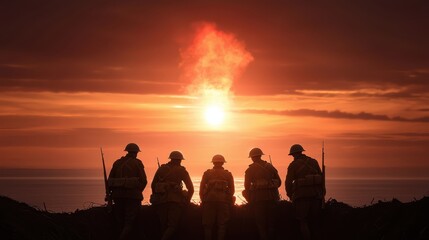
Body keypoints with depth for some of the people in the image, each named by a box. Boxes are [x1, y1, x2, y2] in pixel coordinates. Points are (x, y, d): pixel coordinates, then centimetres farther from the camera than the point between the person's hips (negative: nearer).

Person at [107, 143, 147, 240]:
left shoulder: (117, 162, 11)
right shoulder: (137, 163, 0)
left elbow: (110, 180, 6)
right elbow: (143, 181, -4)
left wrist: (109, 194, 12)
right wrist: (138, 192, 13)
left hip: (118, 195, 4)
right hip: (132, 195, -4)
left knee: (121, 223, 14)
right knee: (130, 223, -5)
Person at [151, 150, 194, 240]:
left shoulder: (161, 169, 16)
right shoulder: (181, 170, 7)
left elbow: (153, 185, 14)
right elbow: (190, 188, 3)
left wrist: (156, 198, 22)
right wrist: (186, 201, 14)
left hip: (161, 200, 3)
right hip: (175, 200, -3)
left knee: (164, 226, 12)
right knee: (173, 226, -6)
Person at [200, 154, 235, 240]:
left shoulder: (207, 173, 9)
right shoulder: (228, 174, 10)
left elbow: (201, 188, 4)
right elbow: (232, 189, 9)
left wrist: (203, 200, 12)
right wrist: (229, 200, 21)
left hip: (209, 201, 0)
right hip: (223, 201, 0)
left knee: (208, 224, 4)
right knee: (222, 225, 2)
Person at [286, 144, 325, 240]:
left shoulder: (293, 165, -1)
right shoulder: (314, 162, 11)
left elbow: (289, 182, -4)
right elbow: (321, 178, 10)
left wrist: (290, 195, 11)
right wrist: (322, 193, 15)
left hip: (302, 195, -4)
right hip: (315, 194, 4)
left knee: (303, 221, 1)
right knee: (315, 220, 13)